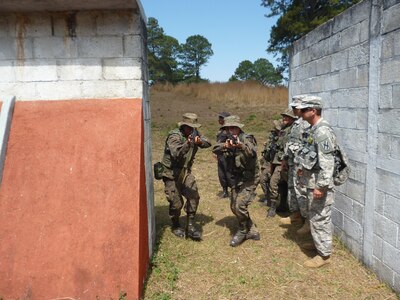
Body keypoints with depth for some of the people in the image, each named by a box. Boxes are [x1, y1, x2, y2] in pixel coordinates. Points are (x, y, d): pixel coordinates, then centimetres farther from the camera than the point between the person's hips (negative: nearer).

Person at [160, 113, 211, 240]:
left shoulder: (194, 133, 1)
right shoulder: (174, 136, -21)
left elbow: (208, 143, 0)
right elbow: (176, 154, -36)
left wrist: (200, 141, -21)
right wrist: (187, 144, -52)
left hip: (186, 172, 6)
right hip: (172, 174, -6)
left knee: (194, 196, -9)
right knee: (176, 203, -2)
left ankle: (190, 227, 2)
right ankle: (176, 226, 24)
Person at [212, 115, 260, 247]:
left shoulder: (247, 139, -14)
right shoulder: (229, 139, 5)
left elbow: (252, 152, -34)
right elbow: (215, 149, -9)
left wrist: (241, 146, -54)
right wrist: (225, 146, -30)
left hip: (249, 178, -8)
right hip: (236, 178, 8)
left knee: (240, 206, -17)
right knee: (234, 207, 10)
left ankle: (243, 231, 8)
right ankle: (252, 231, 25)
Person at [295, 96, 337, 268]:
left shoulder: (323, 132, -21)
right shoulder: (312, 129, 11)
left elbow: (327, 163, -26)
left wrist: (320, 186, -26)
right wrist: (301, 166, 20)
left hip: (319, 184, -10)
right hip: (311, 182, 10)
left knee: (320, 219, -1)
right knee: (314, 217, 21)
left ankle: (324, 254, 11)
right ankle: (318, 244, 37)